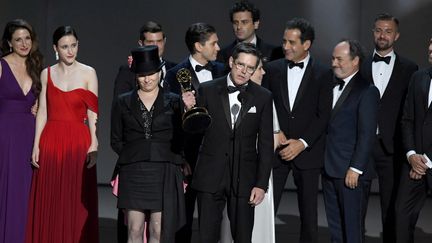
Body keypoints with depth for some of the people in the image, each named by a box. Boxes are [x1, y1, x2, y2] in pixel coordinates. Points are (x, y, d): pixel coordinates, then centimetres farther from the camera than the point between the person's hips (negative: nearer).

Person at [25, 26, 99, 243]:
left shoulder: (88, 73, 3)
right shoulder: (47, 74, 8)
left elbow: (93, 113, -1)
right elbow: (42, 111, 7)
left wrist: (93, 145, -9)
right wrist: (36, 145, -1)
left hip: (79, 142, -2)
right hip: (51, 141, 2)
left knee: (77, 202, 0)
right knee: (49, 202, 4)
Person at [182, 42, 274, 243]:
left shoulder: (263, 97, 2)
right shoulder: (207, 91, 1)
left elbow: (266, 144, 3)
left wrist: (262, 183, -1)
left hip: (244, 178, 0)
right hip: (210, 176, 0)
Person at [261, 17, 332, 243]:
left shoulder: (322, 74, 0)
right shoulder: (273, 69, 6)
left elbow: (323, 115, -4)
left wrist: (302, 143, -11)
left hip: (307, 151, -1)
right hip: (275, 149, 1)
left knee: (308, 211, 5)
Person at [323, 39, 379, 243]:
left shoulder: (367, 91, -8)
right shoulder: (332, 87, 13)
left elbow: (367, 134, -13)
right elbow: (329, 128, 13)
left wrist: (355, 169, -16)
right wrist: (324, 163, 6)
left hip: (351, 172, -7)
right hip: (330, 170, 7)